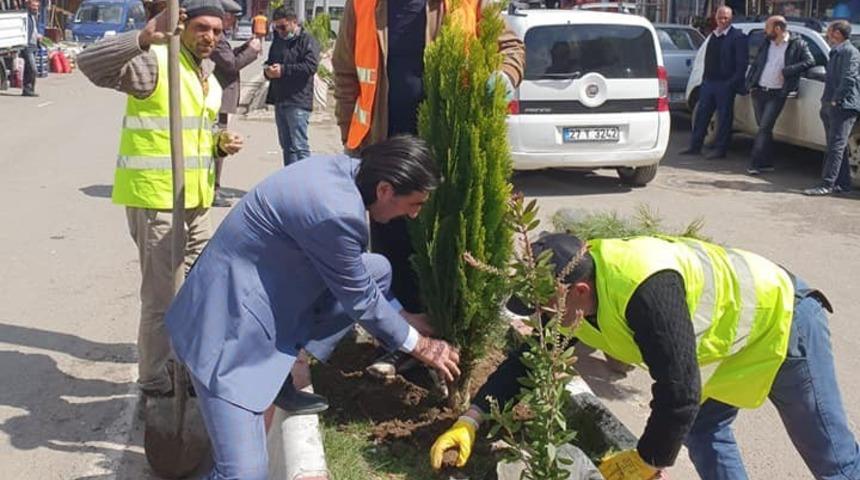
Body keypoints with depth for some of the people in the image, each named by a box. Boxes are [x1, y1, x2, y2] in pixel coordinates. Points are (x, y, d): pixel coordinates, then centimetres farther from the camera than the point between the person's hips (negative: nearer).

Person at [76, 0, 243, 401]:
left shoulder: (209, 82, 16)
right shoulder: (154, 61, -11)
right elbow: (89, 63, -26)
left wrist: (222, 145, 4)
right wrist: (143, 40, -38)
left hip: (195, 199, 9)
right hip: (154, 197, -9)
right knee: (162, 296, -2)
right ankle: (154, 383, 13)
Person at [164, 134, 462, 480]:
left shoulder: (345, 169, -1)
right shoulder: (336, 212, -29)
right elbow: (360, 299, -12)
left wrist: (404, 317, 20)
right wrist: (419, 345, 3)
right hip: (229, 327, -9)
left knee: (378, 271, 9)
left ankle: (289, 367, 13)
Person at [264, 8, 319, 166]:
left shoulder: (307, 40, -5)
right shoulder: (278, 41, 20)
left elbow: (310, 66, -17)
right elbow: (270, 62, 25)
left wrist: (283, 70, -20)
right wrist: (268, 71, 1)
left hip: (298, 102, -8)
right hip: (279, 100, 8)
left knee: (299, 146, -10)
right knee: (286, 146, 13)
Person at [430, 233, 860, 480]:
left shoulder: (644, 289, -42)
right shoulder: (571, 285, -13)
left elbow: (679, 391, -38)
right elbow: (527, 359, -5)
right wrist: (471, 420, -15)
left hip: (781, 318, -8)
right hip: (731, 326, 8)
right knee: (702, 429, 11)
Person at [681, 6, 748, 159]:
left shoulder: (738, 37, -6)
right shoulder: (712, 36, 15)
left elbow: (742, 63, -10)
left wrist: (734, 82, -16)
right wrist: (704, 78, 10)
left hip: (725, 84, -7)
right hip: (709, 82, 7)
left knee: (724, 117, 0)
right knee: (701, 114, 8)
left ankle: (720, 149, 5)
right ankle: (695, 146, 15)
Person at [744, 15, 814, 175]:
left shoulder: (797, 44, -5)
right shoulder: (767, 44, 11)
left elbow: (810, 62, -12)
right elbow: (755, 64, 16)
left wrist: (786, 71, -17)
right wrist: (750, 85, 7)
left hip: (777, 94, -5)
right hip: (759, 91, 5)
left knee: (765, 128, -11)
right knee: (763, 128, 9)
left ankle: (755, 163, -10)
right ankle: (766, 163, 18)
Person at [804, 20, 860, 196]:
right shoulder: (835, 52, 22)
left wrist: (836, 100, -18)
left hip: (843, 107, -10)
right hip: (830, 107, 10)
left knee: (836, 147, -11)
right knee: (834, 147, 11)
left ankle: (827, 185, -14)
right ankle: (843, 184, 17)